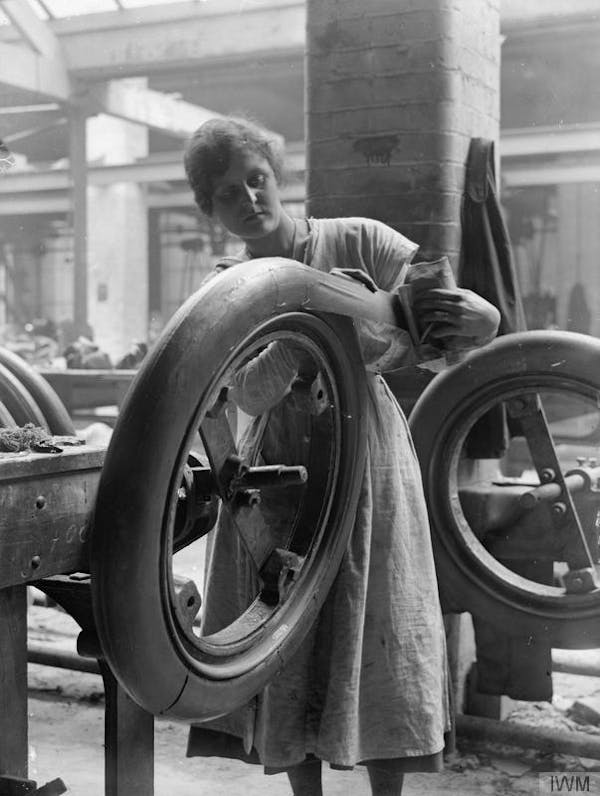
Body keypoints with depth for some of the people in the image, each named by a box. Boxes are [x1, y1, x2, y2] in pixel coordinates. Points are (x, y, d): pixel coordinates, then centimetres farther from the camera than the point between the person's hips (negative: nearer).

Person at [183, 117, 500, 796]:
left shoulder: (359, 242, -4)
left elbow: (484, 321, -7)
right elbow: (250, 395, -13)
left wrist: (471, 318, -32)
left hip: (366, 455, -2)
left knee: (378, 637, -1)